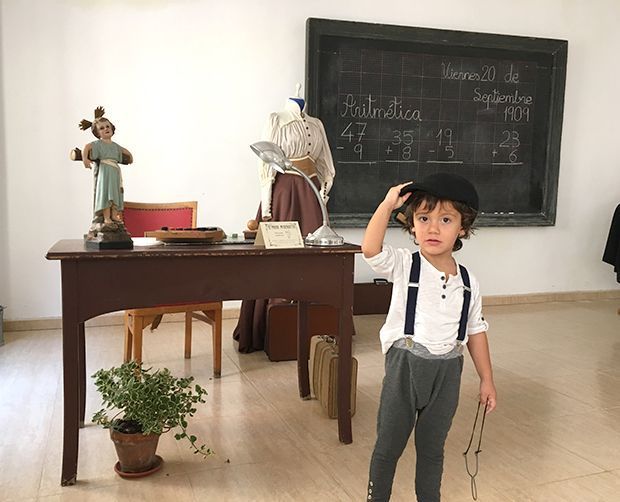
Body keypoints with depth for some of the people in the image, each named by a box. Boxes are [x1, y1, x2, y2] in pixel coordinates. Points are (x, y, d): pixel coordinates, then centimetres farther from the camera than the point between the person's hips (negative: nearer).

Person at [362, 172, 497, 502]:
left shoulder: (467, 281, 1)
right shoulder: (403, 265, -10)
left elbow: (475, 331, 9)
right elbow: (370, 249, -31)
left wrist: (486, 379, 10)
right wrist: (388, 204, -30)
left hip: (447, 369, 3)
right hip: (406, 365, -2)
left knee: (432, 447, 18)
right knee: (389, 444, 12)